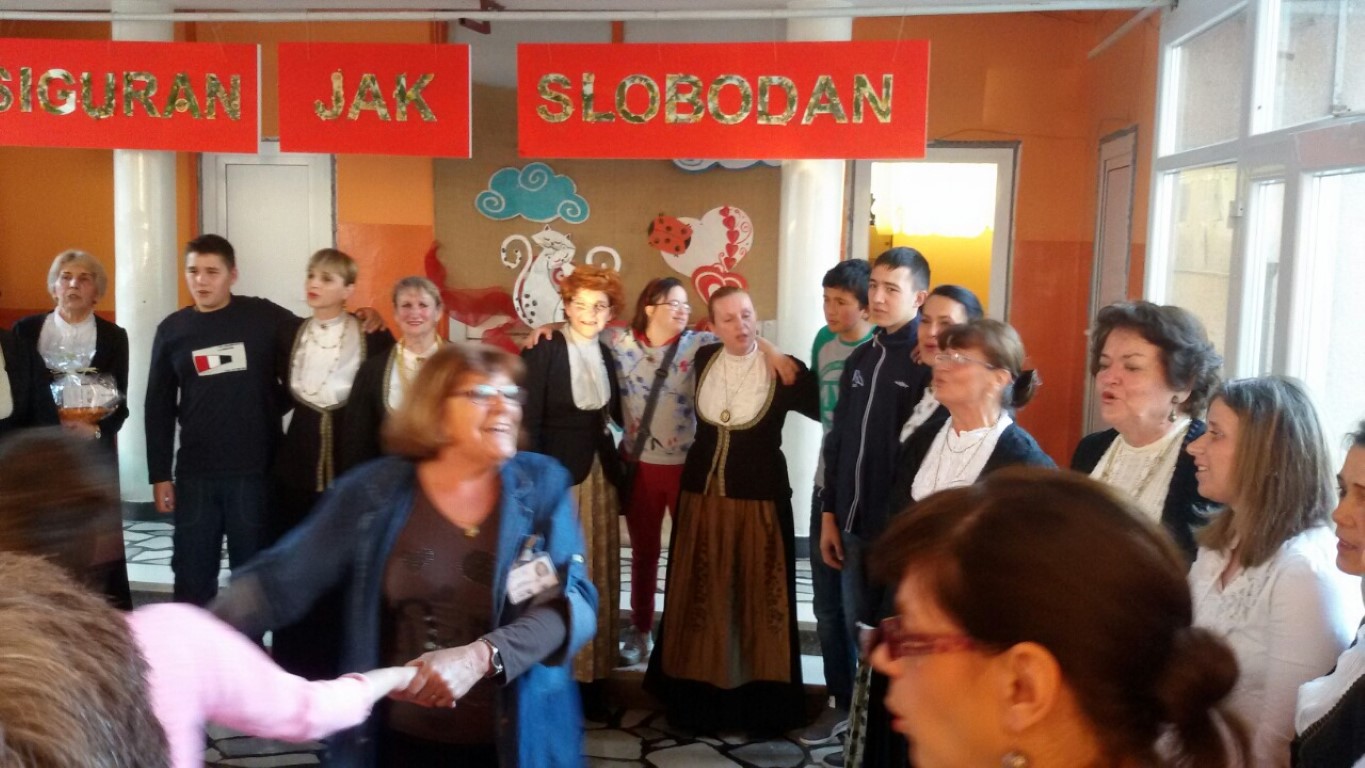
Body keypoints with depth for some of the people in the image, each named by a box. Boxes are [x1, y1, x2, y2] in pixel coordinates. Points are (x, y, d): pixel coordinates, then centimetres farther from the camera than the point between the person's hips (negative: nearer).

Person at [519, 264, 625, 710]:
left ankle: (592, 675, 17)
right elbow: (527, 423, -11)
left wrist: (619, 467, 2)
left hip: (601, 476, 6)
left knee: (599, 579, 8)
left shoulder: (606, 355, 11)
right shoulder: (543, 353, -7)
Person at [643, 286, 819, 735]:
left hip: (760, 498, -3)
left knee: (759, 596, 4)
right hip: (702, 493, 3)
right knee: (700, 596, 10)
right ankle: (699, 694, 24)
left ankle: (759, 699, 17)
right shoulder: (702, 361, 2)